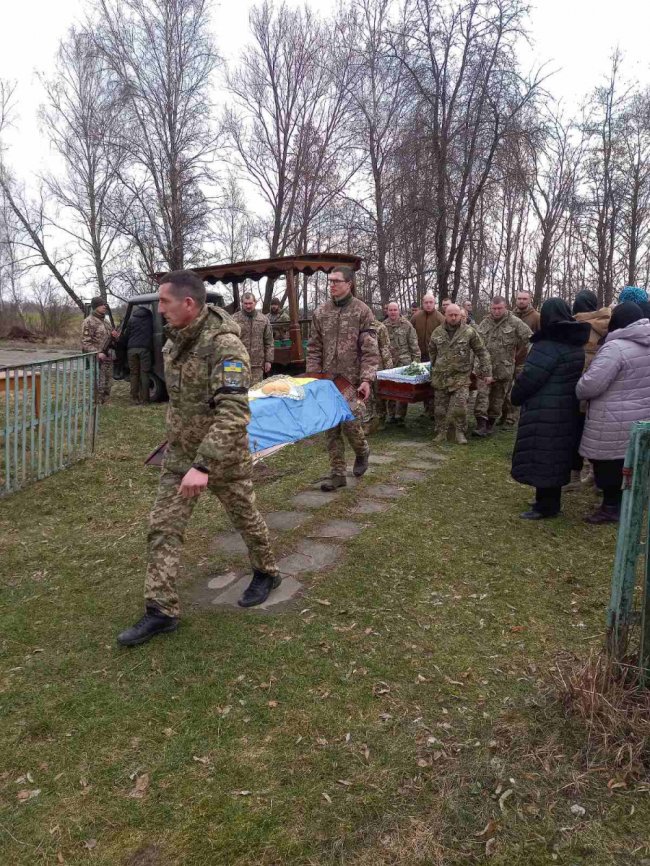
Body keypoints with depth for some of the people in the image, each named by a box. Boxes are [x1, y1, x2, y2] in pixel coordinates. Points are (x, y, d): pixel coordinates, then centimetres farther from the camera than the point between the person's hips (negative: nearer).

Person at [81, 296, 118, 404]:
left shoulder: (105, 321, 18)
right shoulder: (89, 322, -7)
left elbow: (111, 339, 29)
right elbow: (85, 342, -14)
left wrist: (115, 335, 5)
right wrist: (97, 353, -25)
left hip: (108, 358, 8)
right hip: (97, 359, -8)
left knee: (108, 384, 13)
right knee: (99, 385, -12)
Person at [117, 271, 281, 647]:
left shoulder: (225, 345, -26)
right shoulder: (176, 338, 1)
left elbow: (233, 413, -35)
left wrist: (203, 465, -41)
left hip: (223, 453, -7)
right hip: (181, 451, 7)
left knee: (245, 516, 14)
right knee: (164, 526, 2)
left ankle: (267, 573, 40)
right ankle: (162, 610, 11)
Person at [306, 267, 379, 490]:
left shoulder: (362, 311, -4)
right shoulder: (321, 312, 7)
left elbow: (370, 351, -9)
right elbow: (314, 349, 9)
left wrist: (366, 380, -19)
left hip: (352, 380, -4)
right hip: (327, 380, 4)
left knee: (350, 423, -6)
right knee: (331, 428, 4)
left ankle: (362, 452, 27)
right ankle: (338, 473, 14)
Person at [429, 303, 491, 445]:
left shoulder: (469, 332, -4)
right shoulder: (437, 332, 5)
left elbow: (482, 352, -1)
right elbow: (432, 351, 21)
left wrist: (487, 372, -3)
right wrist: (434, 367, 24)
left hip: (461, 376, -3)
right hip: (441, 376, 3)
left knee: (460, 406, -12)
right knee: (440, 407, 7)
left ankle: (460, 433, 4)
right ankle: (441, 432, 19)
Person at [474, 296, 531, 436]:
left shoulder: (514, 322, -5)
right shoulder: (485, 322, 6)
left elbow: (529, 337, -4)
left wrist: (516, 352, 3)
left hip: (504, 367, -1)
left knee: (498, 397, 9)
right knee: (482, 393, -10)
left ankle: (490, 424, 22)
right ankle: (481, 424, -12)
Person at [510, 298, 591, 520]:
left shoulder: (548, 346, -19)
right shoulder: (576, 345, 8)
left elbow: (529, 378, -18)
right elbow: (575, 377, 13)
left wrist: (516, 397, -1)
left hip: (545, 413, -9)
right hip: (568, 410, 9)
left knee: (542, 457, 0)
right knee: (557, 456, 17)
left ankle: (546, 505, 6)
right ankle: (552, 501, 29)